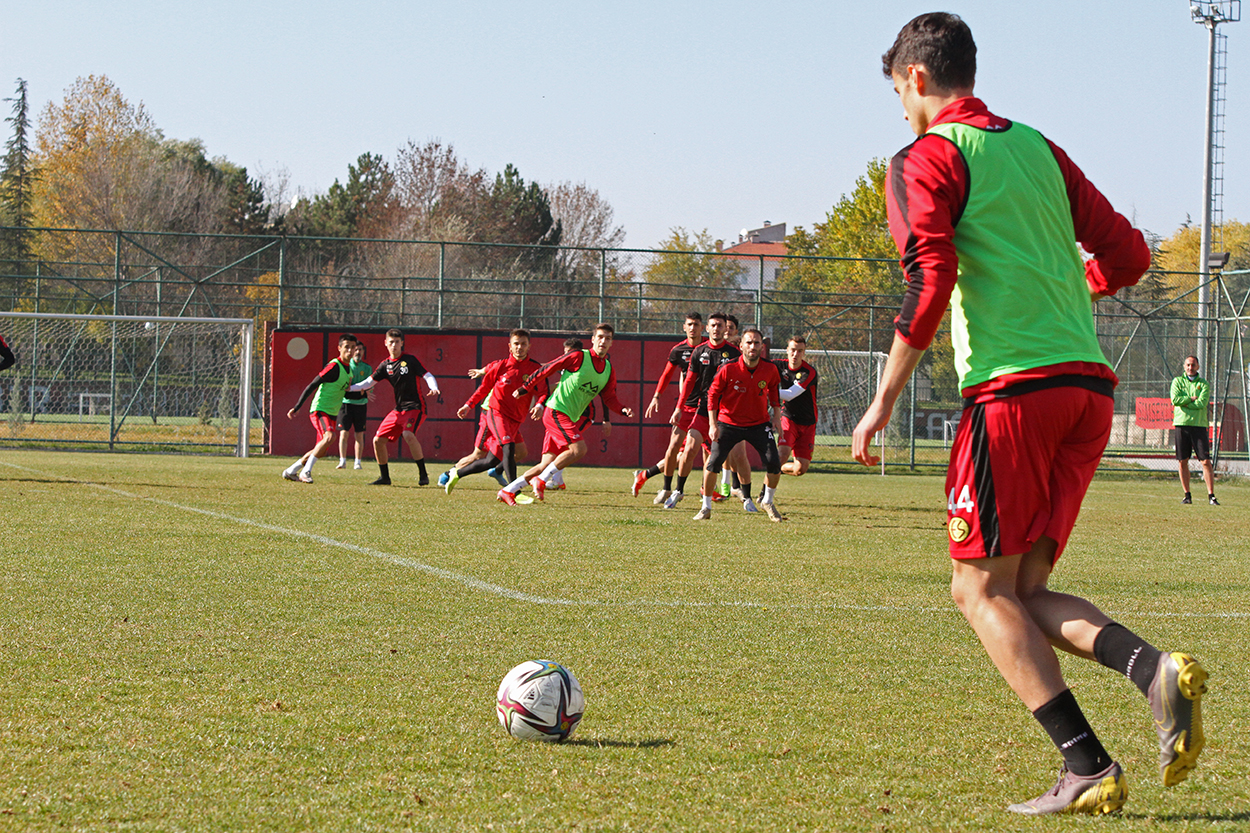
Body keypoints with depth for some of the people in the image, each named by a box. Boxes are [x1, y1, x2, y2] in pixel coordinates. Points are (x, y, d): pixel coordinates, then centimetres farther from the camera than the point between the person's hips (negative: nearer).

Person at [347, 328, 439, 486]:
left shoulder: (410, 360, -4)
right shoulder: (385, 365, 9)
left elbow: (428, 376, -6)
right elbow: (369, 382, 11)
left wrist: (434, 388, -27)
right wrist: (348, 388, -2)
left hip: (415, 407, -6)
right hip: (398, 410, 6)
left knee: (408, 434, -32)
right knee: (378, 440, 2)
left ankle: (423, 475, -24)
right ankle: (384, 477, 18)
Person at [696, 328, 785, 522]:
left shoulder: (770, 370, -8)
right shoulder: (728, 369, -17)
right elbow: (712, 394, -6)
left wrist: (776, 415, 9)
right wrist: (712, 424, -10)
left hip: (759, 424, 2)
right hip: (729, 423, -2)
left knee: (774, 464, -10)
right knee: (713, 463, -13)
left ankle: (767, 502, 17)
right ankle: (706, 507, 5)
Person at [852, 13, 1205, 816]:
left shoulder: (927, 160, 0)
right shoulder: (1037, 149, 21)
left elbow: (929, 285, -13)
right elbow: (1128, 256, 18)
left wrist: (883, 403, -7)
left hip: (1014, 387, -7)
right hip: (1091, 386, 7)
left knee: (983, 587, 1)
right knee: (1024, 591, 11)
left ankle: (1089, 768, -10)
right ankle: (1155, 668, -14)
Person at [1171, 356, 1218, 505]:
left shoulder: (1204, 384, 8)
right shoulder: (1177, 381, 10)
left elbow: (1202, 403, -8)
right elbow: (1175, 399, -7)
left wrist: (1184, 402, -7)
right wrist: (1192, 399, -7)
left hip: (1199, 425, -1)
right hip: (1182, 424, 1)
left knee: (1206, 461, -7)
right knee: (1182, 461, 2)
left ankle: (1211, 496, -7)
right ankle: (1187, 495, 11)